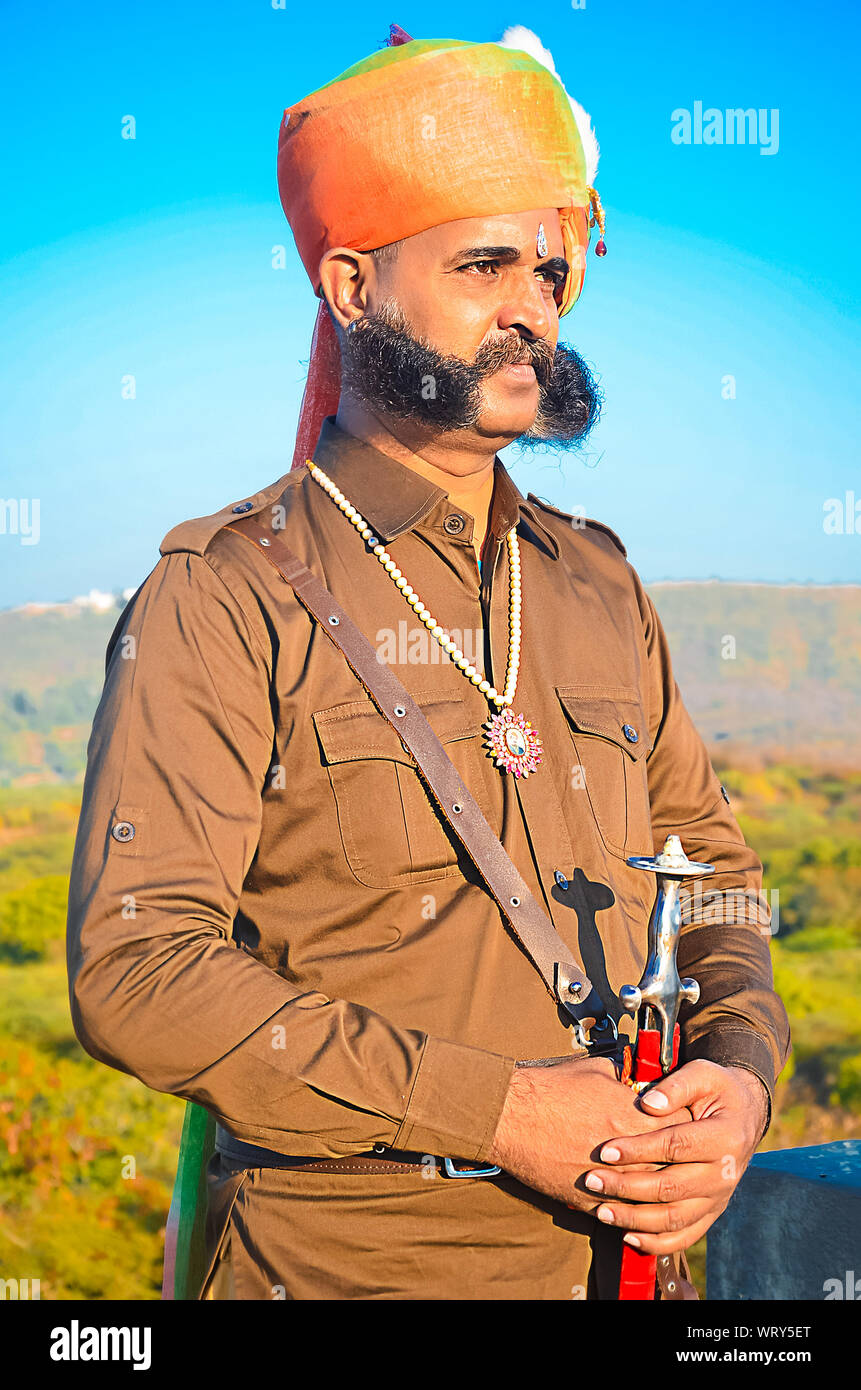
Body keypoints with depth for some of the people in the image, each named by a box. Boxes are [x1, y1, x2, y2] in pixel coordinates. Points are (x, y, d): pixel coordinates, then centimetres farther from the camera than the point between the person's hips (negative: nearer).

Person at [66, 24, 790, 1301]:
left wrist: (739, 1073, -7)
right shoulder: (229, 598, -11)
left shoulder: (599, 585, 8)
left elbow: (711, 861, 14)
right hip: (350, 1257, -5)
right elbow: (136, 970, -18)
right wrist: (498, 1111, -21)